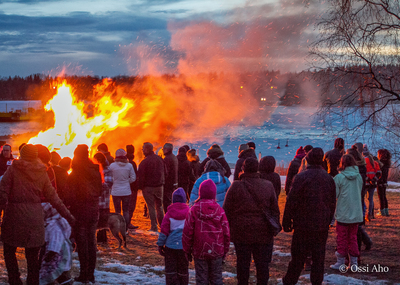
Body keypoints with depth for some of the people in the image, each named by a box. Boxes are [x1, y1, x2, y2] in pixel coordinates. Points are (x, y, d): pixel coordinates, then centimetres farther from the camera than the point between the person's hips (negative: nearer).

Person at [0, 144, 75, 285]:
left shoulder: (13, 169, -3)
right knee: (32, 255, 11)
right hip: (35, 217, 3)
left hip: (15, 215, -3)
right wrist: (68, 215, 15)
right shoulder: (42, 173, 6)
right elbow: (53, 198, 8)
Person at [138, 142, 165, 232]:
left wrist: (140, 187, -3)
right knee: (159, 206, 16)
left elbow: (141, 176, -14)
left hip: (148, 187, -5)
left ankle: (154, 227, 1)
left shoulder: (144, 162, -15)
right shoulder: (160, 159, 3)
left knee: (151, 207, 1)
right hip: (159, 186, 5)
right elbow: (164, 172, 12)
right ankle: (162, 225, 20)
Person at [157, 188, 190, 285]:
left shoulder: (169, 213, -6)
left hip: (170, 245, -1)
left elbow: (164, 230, -5)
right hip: (184, 246, 1)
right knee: (183, 269, 13)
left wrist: (160, 244, 4)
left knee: (170, 269, 7)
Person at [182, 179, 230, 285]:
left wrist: (187, 250, 7)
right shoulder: (220, 210, -3)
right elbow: (226, 233, 1)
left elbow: (187, 232, -5)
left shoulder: (194, 210, -7)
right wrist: (225, 250, 13)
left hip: (200, 252, -1)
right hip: (217, 252, 1)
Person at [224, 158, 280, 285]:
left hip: (241, 232, -1)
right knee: (263, 263, 8)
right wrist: (274, 227, 13)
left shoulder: (236, 186, -5)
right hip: (263, 232, 1)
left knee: (242, 262, 7)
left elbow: (227, 211, -2)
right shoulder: (268, 186, 2)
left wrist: (227, 227, 8)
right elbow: (275, 210, 6)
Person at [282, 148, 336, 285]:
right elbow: (332, 203, 13)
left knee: (298, 258, 3)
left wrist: (286, 222, -2)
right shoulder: (329, 178, 6)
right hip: (322, 226, 4)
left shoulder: (301, 177, -11)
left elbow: (291, 202, -11)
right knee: (318, 258, 9)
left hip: (303, 224, -4)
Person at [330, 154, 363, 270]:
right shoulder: (358, 177, 2)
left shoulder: (339, 177, -13)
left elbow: (334, 195, -9)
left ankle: (340, 262, 11)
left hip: (343, 213, -4)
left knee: (342, 238, 5)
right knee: (353, 237, 13)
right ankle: (354, 262, 16)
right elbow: (359, 192, 12)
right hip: (356, 213, 4)